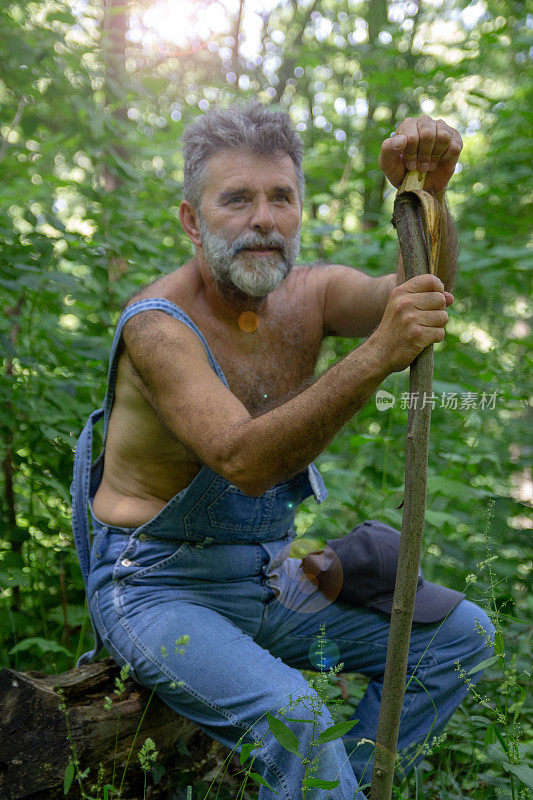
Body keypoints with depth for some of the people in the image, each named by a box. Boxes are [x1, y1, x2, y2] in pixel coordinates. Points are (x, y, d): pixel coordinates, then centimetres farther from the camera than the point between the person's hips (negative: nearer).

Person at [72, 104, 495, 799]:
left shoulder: (309, 295, -1)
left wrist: (427, 194, -37)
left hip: (267, 581, 7)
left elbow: (417, 297, -19)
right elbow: (244, 462, -34)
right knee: (292, 717, -32)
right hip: (157, 589, -6)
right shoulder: (157, 324, -20)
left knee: (461, 633, 4)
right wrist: (375, 358, -43)